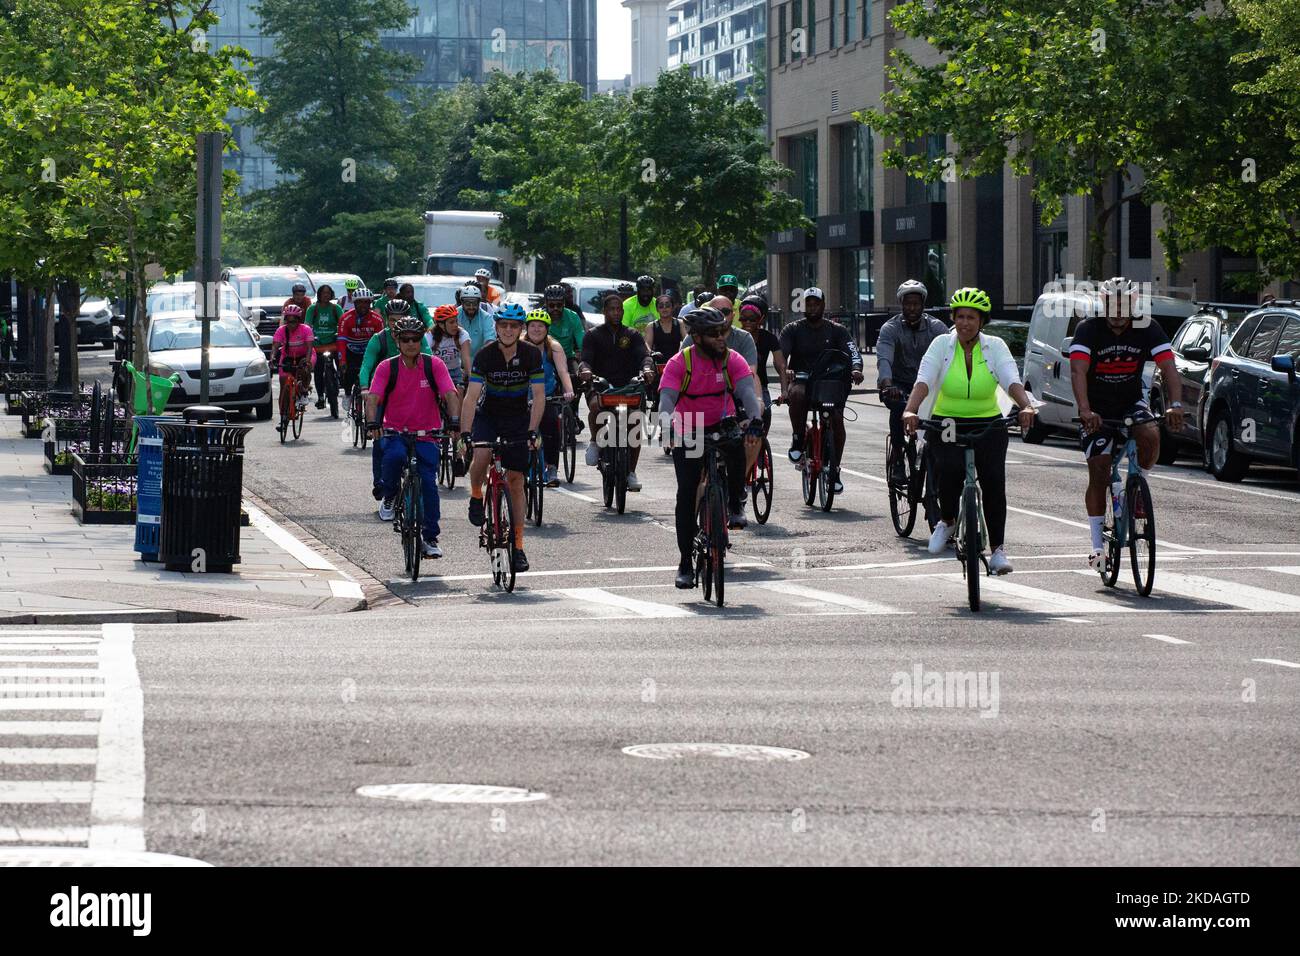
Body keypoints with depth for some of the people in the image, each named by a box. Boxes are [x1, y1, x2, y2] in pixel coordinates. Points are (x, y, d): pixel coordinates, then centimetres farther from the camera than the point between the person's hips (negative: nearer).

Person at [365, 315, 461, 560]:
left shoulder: (433, 365, -5)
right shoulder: (387, 367, -5)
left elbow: (450, 394, -13)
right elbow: (373, 397, -14)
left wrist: (454, 421, -30)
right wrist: (373, 422, -33)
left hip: (426, 435, 1)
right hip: (395, 432, -1)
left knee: (428, 482, -13)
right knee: (395, 456, -33)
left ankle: (430, 537, 1)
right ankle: (389, 497, -3)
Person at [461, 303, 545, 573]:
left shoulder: (531, 355, -17)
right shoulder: (485, 355, -20)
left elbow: (538, 396, -18)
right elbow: (472, 396, -24)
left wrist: (532, 432, -30)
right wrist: (465, 433, -34)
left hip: (518, 417, 1)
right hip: (488, 415, -1)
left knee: (515, 481, -1)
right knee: (481, 456, -31)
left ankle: (518, 545, 5)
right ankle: (476, 496, 1)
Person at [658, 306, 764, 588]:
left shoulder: (732, 359, -11)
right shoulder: (679, 363, -15)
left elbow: (746, 391, -25)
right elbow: (667, 399, -27)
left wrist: (755, 421, -45)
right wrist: (668, 428, -47)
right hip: (688, 433, -1)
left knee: (736, 447, -34)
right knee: (686, 493, -8)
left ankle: (736, 505, -8)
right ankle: (685, 563, 2)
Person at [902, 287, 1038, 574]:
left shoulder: (995, 346, -4)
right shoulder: (942, 344, -6)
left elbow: (1012, 381, -20)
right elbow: (923, 381, -20)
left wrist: (1026, 407, -40)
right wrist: (910, 411, -38)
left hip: (987, 424, 1)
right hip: (946, 422, -1)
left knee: (993, 479, -16)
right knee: (949, 469, -28)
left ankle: (997, 550, -3)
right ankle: (947, 521, 1)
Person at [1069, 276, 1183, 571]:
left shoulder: (1147, 329, -13)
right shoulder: (1088, 330, -19)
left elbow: (1169, 368, -23)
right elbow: (1078, 372, -31)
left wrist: (1175, 405, -40)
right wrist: (1085, 411, -48)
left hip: (1131, 401, 1)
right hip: (1097, 408, -1)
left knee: (1150, 436, -30)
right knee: (1098, 475, -6)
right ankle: (1097, 544, 5)